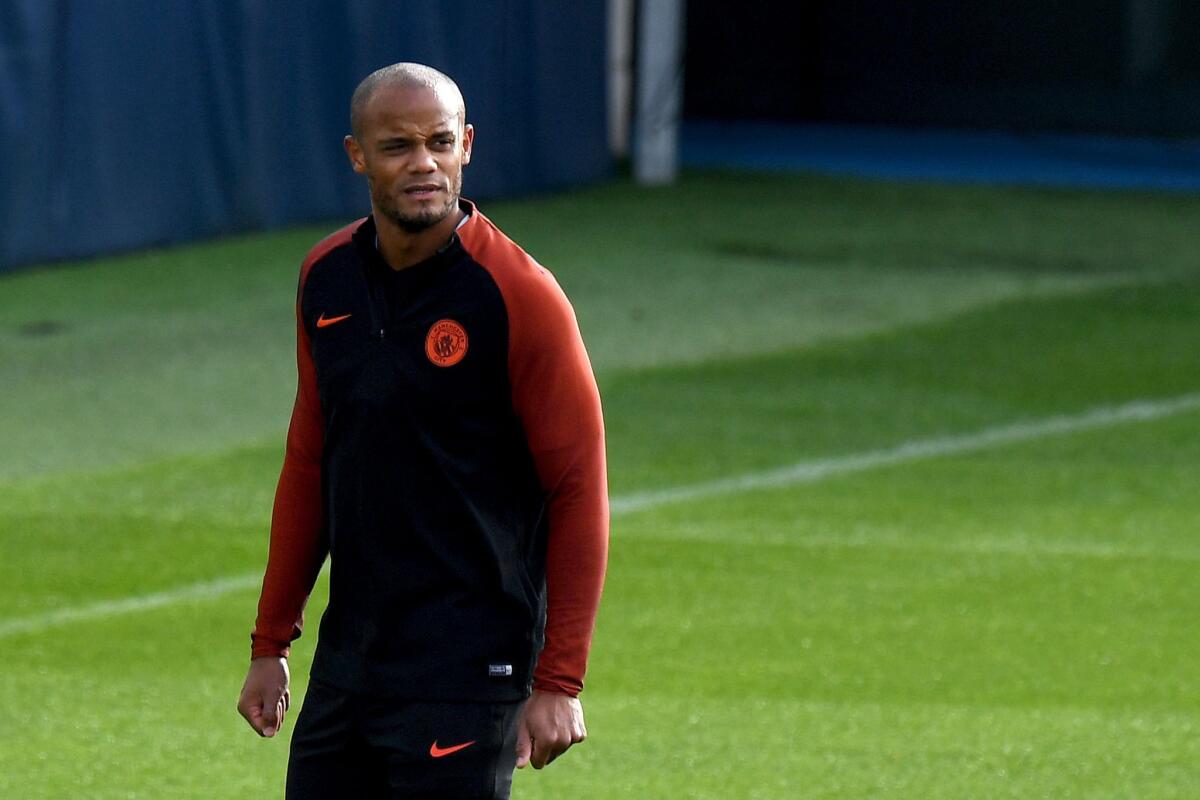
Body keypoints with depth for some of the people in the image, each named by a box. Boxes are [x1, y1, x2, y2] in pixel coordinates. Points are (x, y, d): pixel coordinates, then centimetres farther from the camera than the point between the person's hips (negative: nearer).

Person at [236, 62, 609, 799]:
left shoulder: (517, 295, -11)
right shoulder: (326, 279, 7)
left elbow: (579, 489, -11)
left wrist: (559, 682, -15)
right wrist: (271, 642, 16)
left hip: (467, 675, -6)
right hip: (345, 664, 6)